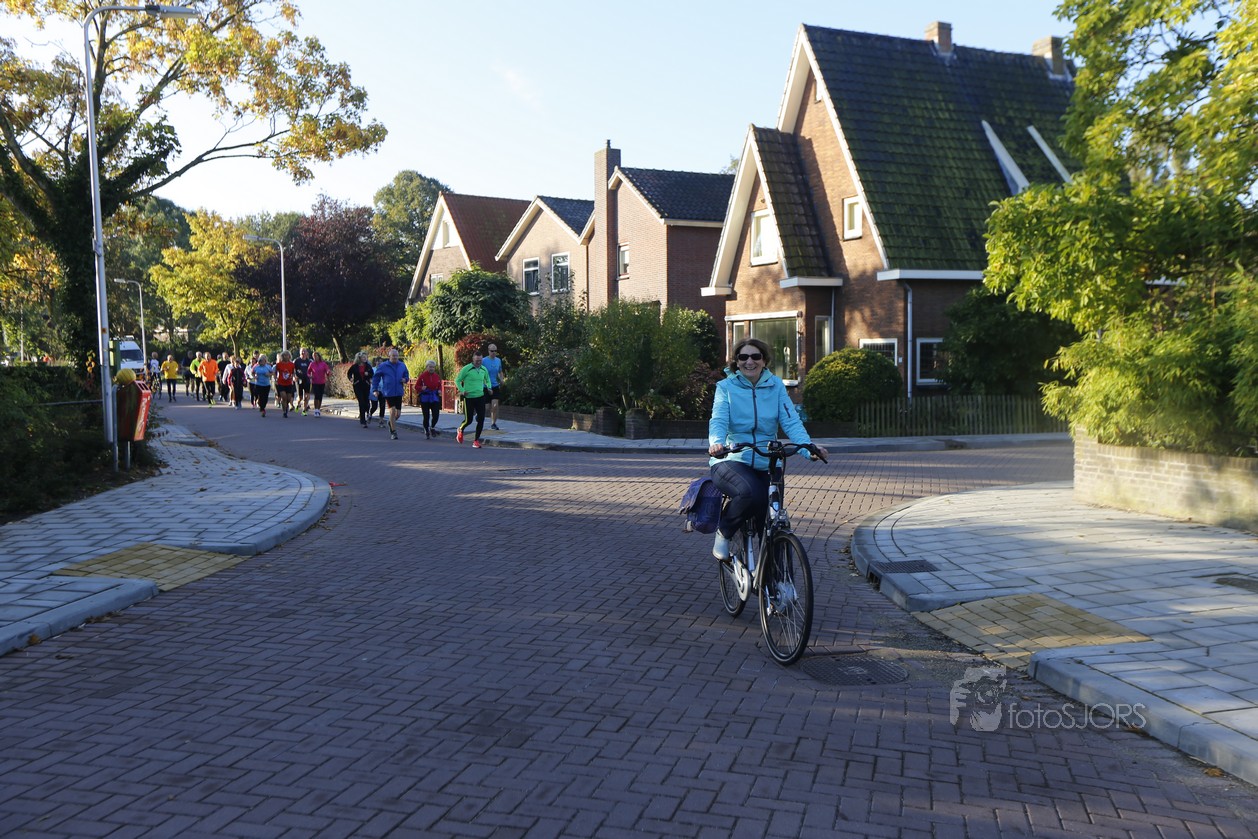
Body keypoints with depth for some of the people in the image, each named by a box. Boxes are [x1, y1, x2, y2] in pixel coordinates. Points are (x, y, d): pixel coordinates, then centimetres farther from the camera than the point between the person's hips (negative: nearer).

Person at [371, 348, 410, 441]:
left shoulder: (402, 366, 7)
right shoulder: (383, 366, -3)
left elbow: (406, 375, 21)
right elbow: (376, 377, 3)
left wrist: (405, 379, -3)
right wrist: (375, 389, 0)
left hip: (398, 393, 4)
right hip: (388, 393, -4)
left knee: (398, 414, 5)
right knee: (392, 411, -12)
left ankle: (391, 423, 38)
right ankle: (393, 431, 0)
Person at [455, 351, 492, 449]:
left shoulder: (484, 369, 7)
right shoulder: (466, 369, -9)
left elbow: (487, 380, 25)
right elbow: (457, 380, -3)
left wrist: (489, 388, 6)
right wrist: (462, 391, -16)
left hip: (480, 397, 4)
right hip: (469, 398, -4)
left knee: (481, 420, -3)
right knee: (468, 420, -1)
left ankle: (476, 440, 9)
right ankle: (460, 430, 34)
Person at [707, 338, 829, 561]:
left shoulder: (776, 386, 7)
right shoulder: (726, 386, 2)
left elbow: (791, 420, -4)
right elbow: (718, 420, -12)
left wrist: (808, 445, -23)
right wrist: (716, 442, -35)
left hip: (766, 465, 3)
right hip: (731, 461, -3)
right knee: (751, 492, -34)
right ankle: (723, 532, -7)